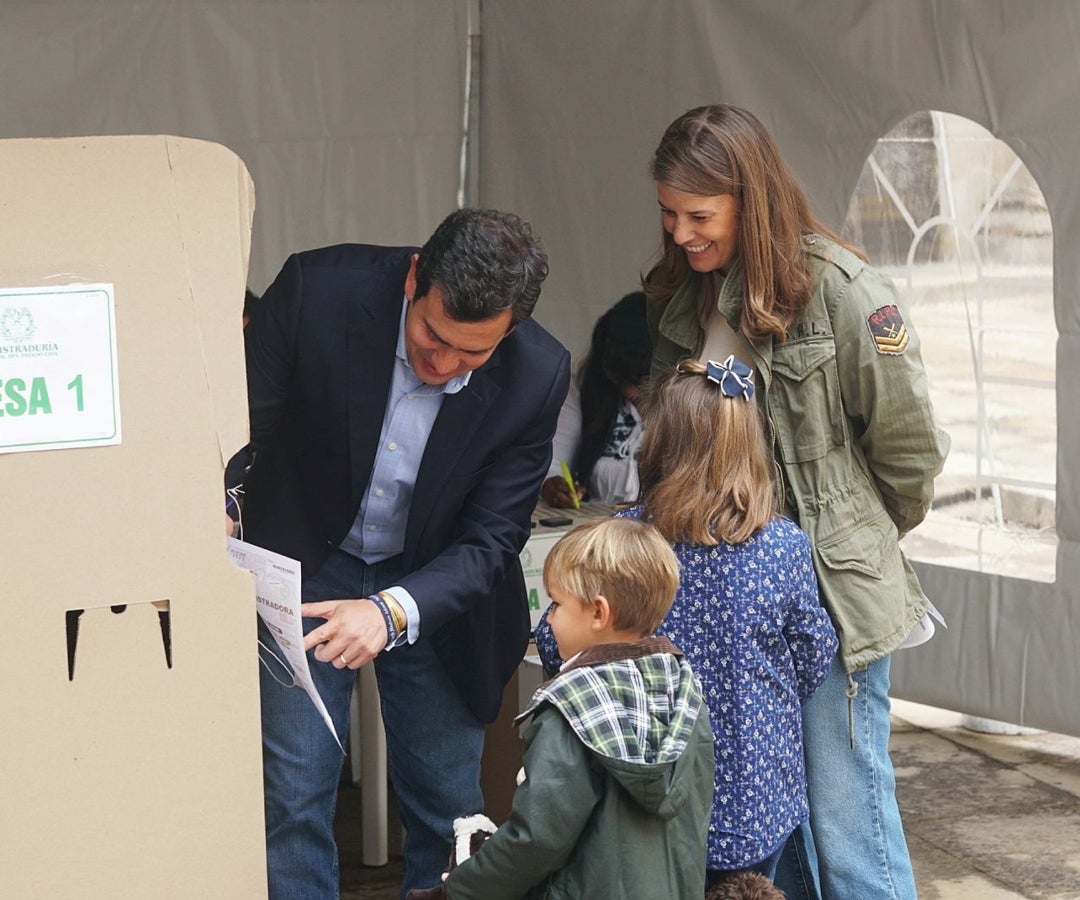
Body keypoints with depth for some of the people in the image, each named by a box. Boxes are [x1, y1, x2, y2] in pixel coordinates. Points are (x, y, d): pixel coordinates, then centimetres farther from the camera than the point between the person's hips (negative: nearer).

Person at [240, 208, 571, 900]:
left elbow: (489, 543, -16)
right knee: (294, 800, -5)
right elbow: (239, 426, -13)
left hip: (433, 588, 1)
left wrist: (393, 612, -34)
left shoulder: (537, 376, -21)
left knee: (448, 810, 7)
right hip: (307, 565, -1)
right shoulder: (318, 290, -24)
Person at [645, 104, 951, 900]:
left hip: (832, 591, -6)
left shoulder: (844, 292, -14)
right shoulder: (681, 297, 6)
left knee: (846, 823, -2)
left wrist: (859, 539, 6)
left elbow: (911, 448, -7)